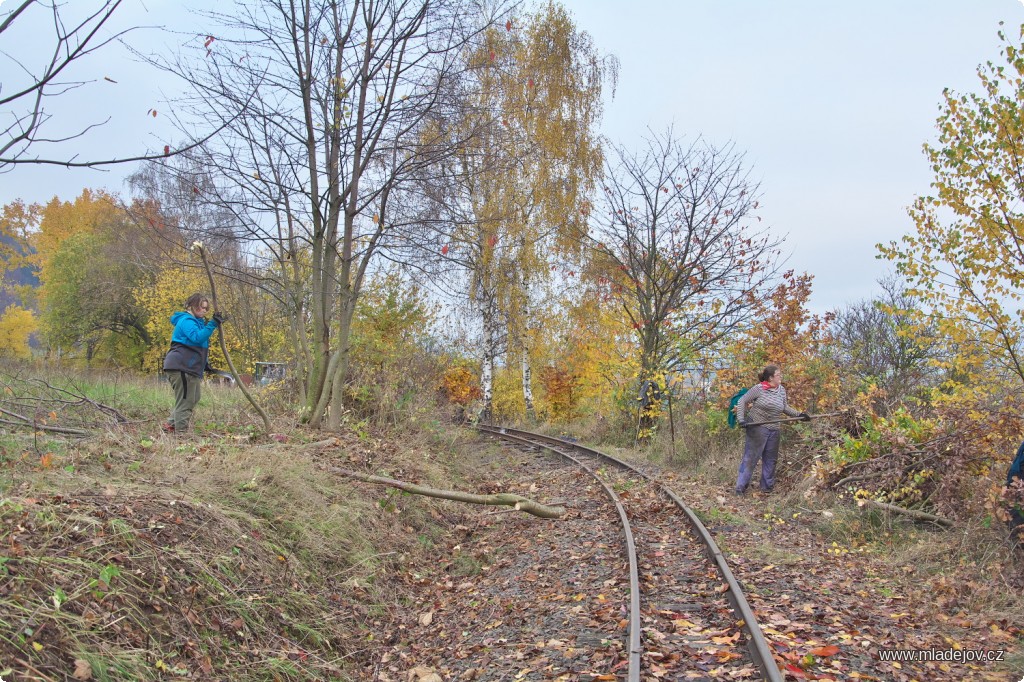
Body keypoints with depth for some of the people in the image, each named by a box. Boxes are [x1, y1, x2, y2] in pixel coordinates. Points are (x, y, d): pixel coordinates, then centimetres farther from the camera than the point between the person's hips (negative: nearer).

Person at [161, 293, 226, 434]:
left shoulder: (196, 322, 23)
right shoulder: (187, 321, -11)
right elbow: (197, 337, -29)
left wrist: (204, 364, 22)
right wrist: (213, 324, -32)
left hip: (189, 367, 11)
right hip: (181, 367, -11)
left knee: (192, 399, 15)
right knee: (185, 401, -9)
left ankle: (171, 424, 19)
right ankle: (181, 431, -7)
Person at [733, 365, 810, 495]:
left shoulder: (782, 390, 6)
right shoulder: (759, 389, -12)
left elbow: (785, 407, 18)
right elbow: (742, 401, -9)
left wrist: (799, 414, 6)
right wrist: (741, 419, -17)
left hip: (773, 430, 7)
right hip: (757, 428, -7)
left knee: (771, 459, 15)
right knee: (750, 458, -4)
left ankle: (767, 487, 29)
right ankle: (740, 488, 3)